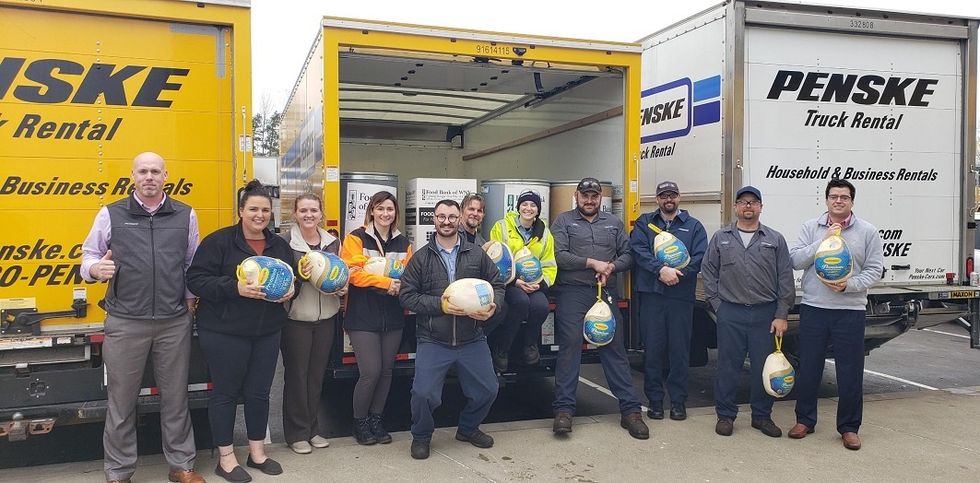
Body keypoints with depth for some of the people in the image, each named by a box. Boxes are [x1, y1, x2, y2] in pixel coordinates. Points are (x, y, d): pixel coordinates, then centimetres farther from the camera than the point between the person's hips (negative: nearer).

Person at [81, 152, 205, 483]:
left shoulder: (185, 215, 6)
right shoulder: (111, 214, 2)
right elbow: (88, 256, 5)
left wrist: (190, 297, 6)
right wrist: (95, 269, -16)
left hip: (175, 322, 1)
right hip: (125, 323, -1)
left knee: (175, 397, 10)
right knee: (121, 400, 8)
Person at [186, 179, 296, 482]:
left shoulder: (279, 245, 9)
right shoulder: (219, 241, -9)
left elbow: (293, 278, 19)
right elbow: (196, 279, -14)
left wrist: (290, 289, -5)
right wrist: (235, 287, -26)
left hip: (267, 332, 5)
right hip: (224, 332, -5)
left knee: (259, 392, 12)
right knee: (226, 392, 6)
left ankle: (257, 452, 28)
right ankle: (225, 458, 20)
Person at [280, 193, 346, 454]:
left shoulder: (333, 242, 7)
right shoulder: (285, 242, -7)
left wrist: (343, 287, -1)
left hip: (326, 317, 5)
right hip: (295, 318, -4)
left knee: (317, 374, 13)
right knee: (296, 374, 3)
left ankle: (312, 428, 26)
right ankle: (296, 433, 15)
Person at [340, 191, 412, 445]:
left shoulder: (403, 243, 11)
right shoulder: (357, 238, -4)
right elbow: (351, 272, -15)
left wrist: (401, 285, -14)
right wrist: (386, 282, -20)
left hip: (393, 316, 5)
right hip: (363, 316, -5)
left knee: (386, 370, 11)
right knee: (370, 372, -6)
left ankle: (376, 419, 28)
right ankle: (360, 421, 16)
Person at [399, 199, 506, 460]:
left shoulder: (477, 254, 4)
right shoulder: (421, 257, 0)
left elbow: (497, 285, 10)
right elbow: (407, 295, -3)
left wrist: (492, 306, -11)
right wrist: (439, 304, -16)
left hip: (472, 340, 2)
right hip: (433, 341, -2)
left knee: (487, 390, 8)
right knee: (424, 393, -12)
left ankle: (468, 428, 38)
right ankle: (421, 436, 19)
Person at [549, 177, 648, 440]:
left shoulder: (613, 223, 18)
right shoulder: (563, 221, 7)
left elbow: (628, 254, 13)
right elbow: (559, 255, -6)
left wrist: (611, 266, -6)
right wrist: (592, 263, -10)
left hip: (606, 292, 3)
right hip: (572, 292, -3)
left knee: (615, 347, 2)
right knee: (570, 346, -7)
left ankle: (630, 410, 7)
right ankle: (564, 410, -1)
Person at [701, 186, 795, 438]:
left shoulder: (775, 240, 6)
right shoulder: (721, 238, 8)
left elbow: (785, 279, 4)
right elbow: (708, 273, 9)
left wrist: (782, 315, -2)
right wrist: (717, 305, 0)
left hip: (765, 314, 0)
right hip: (730, 314, 0)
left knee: (764, 367, 7)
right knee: (728, 366, 4)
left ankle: (762, 416, 22)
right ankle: (725, 415, 16)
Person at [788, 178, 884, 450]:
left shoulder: (868, 232, 3)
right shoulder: (811, 228, 6)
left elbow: (874, 270, 0)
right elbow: (795, 261, -4)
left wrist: (849, 285, -15)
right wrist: (822, 241, -13)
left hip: (850, 310, -1)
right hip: (813, 308, 1)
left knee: (850, 372, 4)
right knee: (808, 368, 9)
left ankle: (849, 428, 19)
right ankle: (805, 420, 24)